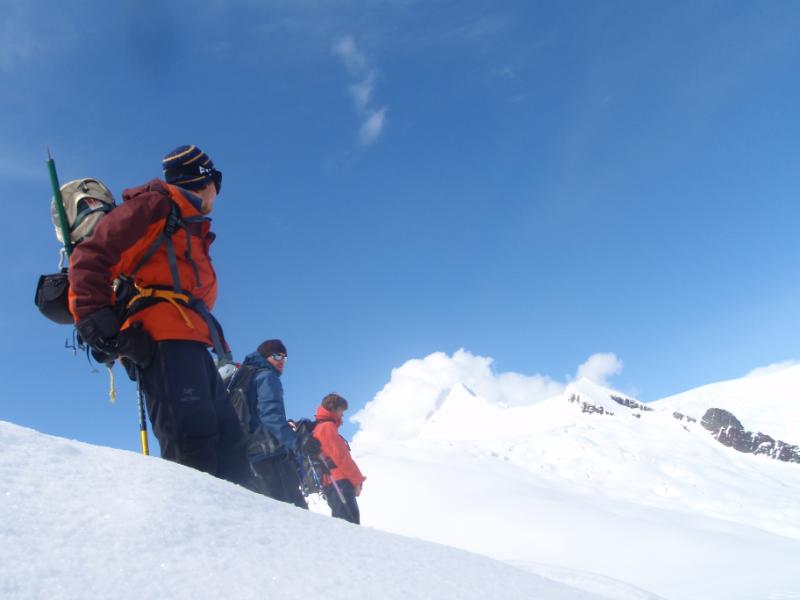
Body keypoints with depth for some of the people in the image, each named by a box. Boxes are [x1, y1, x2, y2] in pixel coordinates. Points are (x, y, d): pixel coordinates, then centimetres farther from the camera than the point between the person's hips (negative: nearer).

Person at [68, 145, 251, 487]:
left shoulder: (193, 232, 33)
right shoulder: (155, 206, 6)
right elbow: (90, 258, -3)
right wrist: (95, 322, -16)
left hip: (190, 345, 10)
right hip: (161, 340, -9)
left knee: (228, 440, 1)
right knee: (191, 440, -24)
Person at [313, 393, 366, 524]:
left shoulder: (317, 428, 25)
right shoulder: (328, 427, -5)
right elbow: (340, 457, -13)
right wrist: (357, 479, -5)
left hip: (331, 484, 10)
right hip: (339, 483, -10)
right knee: (351, 522, -20)